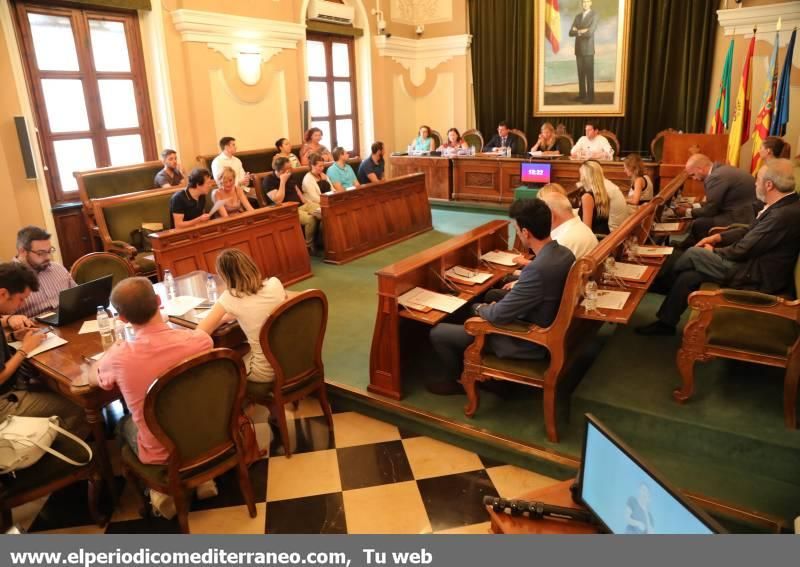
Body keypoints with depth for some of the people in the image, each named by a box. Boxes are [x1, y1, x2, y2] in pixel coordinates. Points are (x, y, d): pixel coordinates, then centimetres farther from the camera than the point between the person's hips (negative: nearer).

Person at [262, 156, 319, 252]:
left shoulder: (290, 176, 15)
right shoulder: (268, 180, -8)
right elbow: (278, 201, -18)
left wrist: (308, 203, 8)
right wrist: (282, 181, -18)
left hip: (301, 205, 8)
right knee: (310, 219, -32)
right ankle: (308, 246, -13)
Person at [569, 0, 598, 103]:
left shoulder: (594, 15, -6)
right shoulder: (578, 16, 14)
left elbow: (589, 33, -18)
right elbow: (571, 33, 4)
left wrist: (577, 31, -5)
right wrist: (581, 31, -12)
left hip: (588, 50, -6)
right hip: (578, 49, 6)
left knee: (589, 74, -5)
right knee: (581, 74, 7)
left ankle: (590, 97, -3)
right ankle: (582, 95, 12)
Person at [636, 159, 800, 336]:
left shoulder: (784, 214, -28)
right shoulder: (785, 204, 6)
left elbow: (743, 250, -22)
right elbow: (750, 231, 17)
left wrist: (714, 251, -4)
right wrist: (718, 237, 8)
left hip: (756, 276, -9)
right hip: (754, 263, 9)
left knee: (694, 253, -7)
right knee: (687, 277, 0)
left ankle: (658, 280, 20)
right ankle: (666, 322, 13)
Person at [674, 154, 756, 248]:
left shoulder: (716, 176, -20)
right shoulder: (722, 169, 10)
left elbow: (709, 211, -14)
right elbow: (714, 203, 17)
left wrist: (687, 212, -1)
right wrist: (692, 206, 16)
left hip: (740, 218, -10)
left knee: (698, 224, -12)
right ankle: (683, 247, 18)